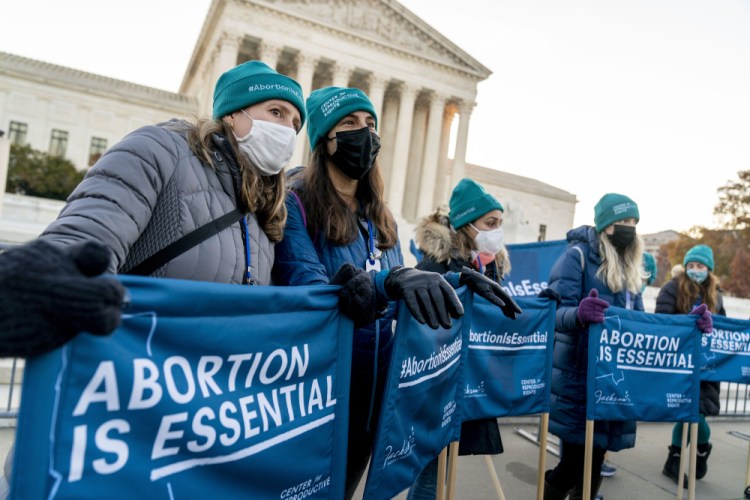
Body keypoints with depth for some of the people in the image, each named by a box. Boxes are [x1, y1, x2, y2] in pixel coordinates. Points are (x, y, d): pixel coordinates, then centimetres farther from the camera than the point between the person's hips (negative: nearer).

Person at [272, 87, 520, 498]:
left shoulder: (379, 217, 9)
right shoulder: (295, 204, -12)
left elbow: (396, 295, 12)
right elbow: (307, 291, -26)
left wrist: (458, 280, -3)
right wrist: (389, 282, -41)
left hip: (375, 386, 7)